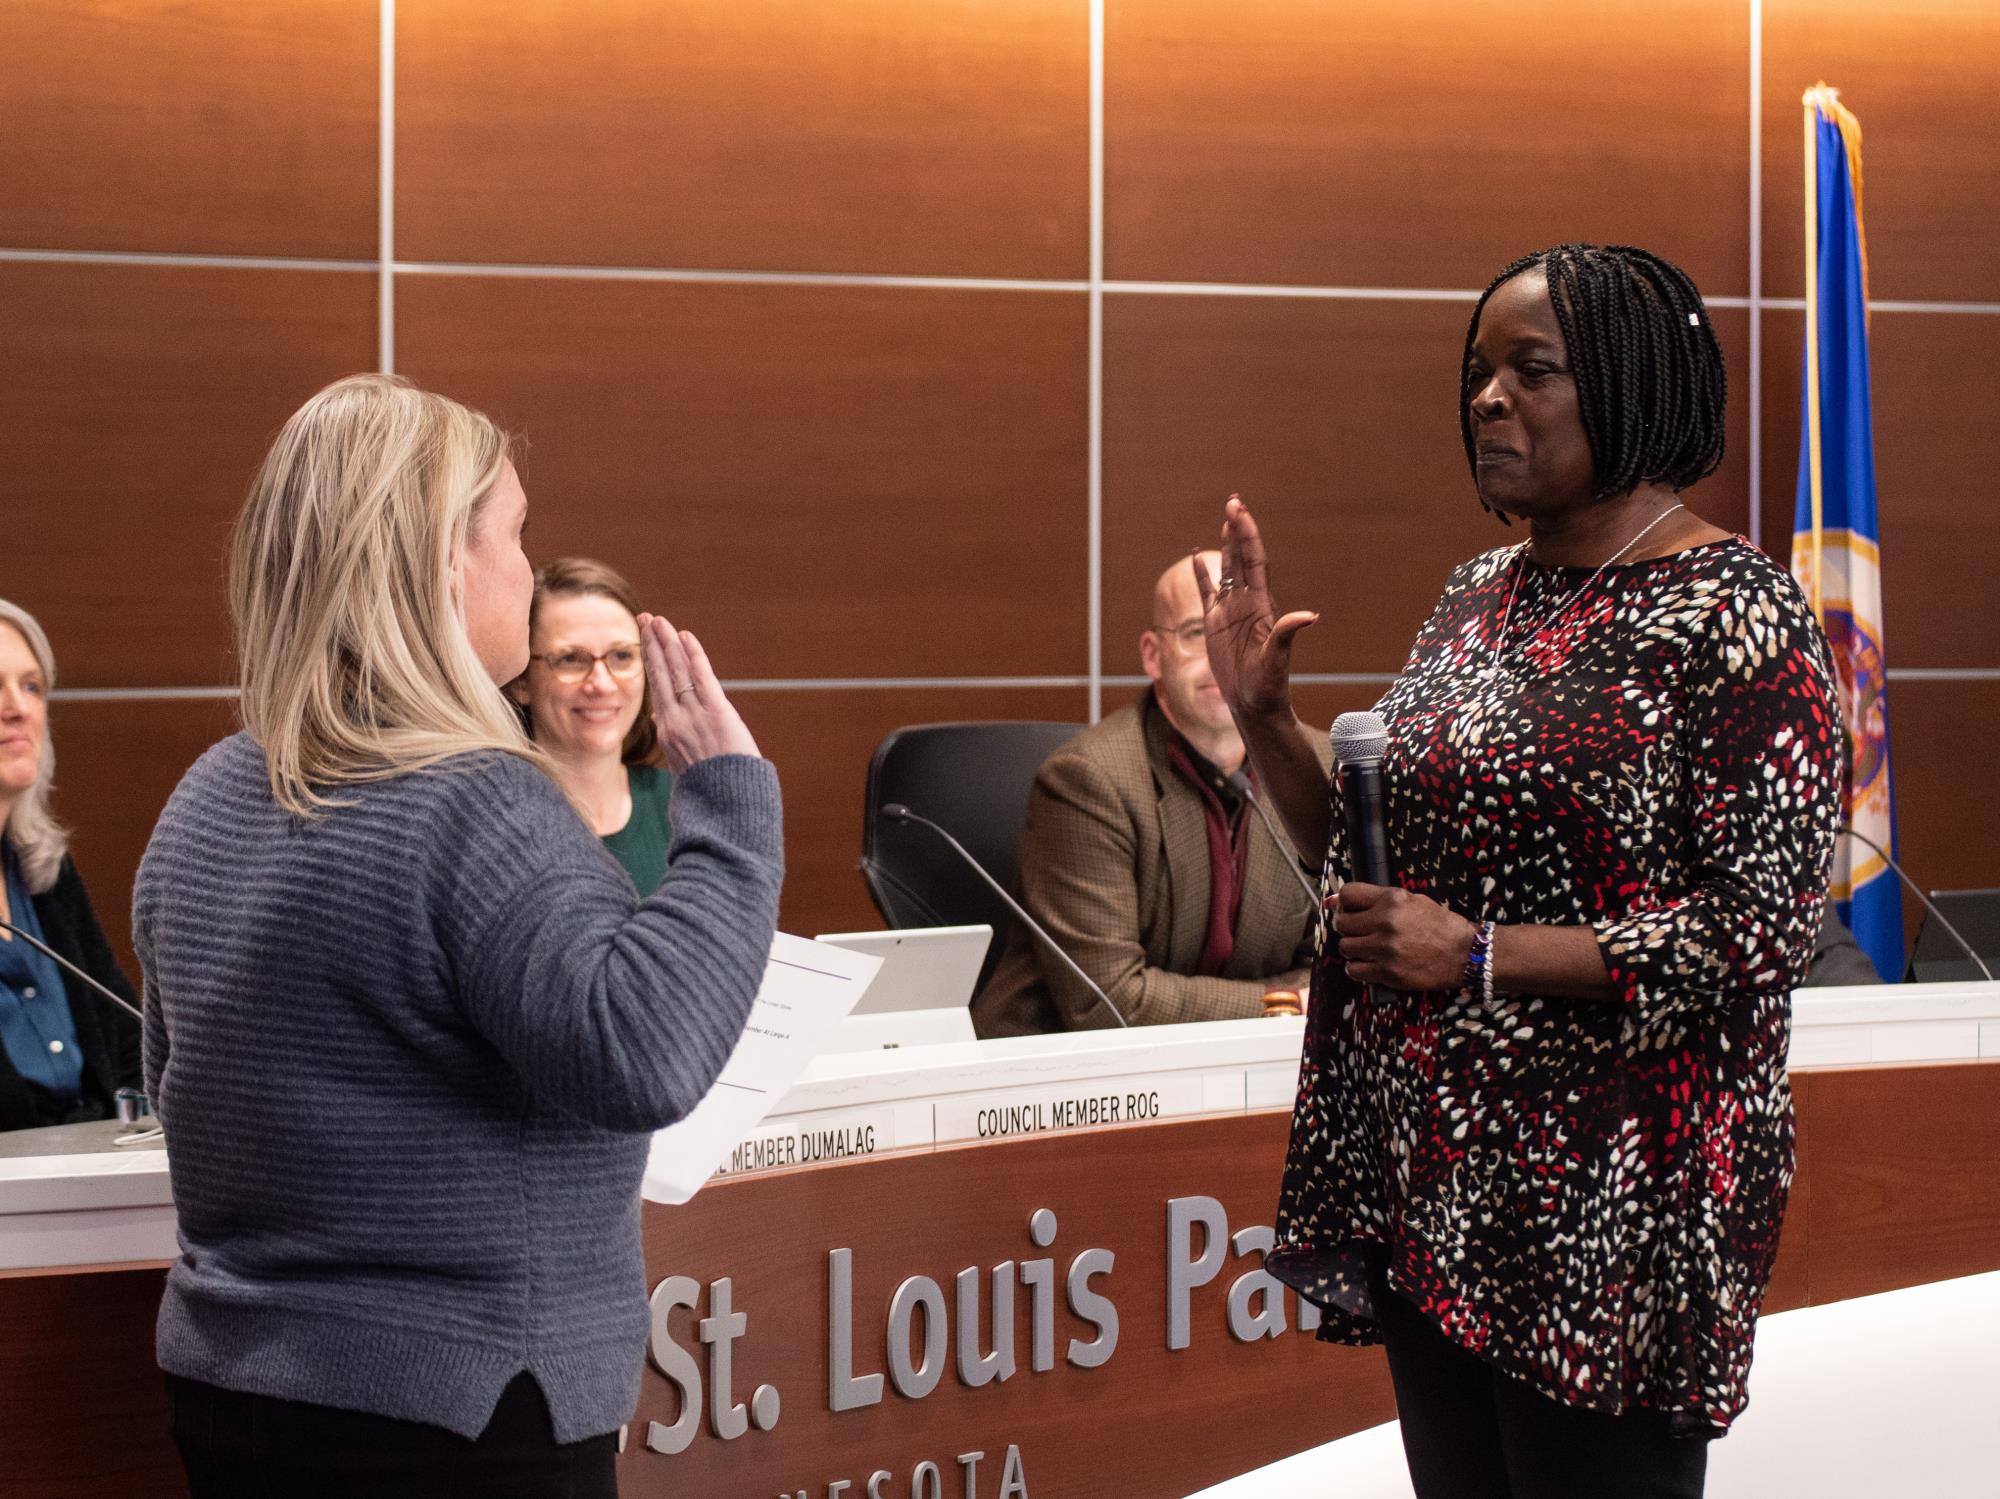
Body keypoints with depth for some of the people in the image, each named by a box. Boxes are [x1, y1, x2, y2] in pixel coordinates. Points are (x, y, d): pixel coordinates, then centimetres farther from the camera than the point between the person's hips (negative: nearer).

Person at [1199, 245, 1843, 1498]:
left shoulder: (1736, 613, -11)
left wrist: (1480, 955, -19)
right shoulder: (1481, 595, 11)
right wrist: (1265, 717, 3)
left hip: (1607, 1205, -7)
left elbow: (1763, 929, -17)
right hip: (1434, 1179, 7)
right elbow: (1379, 850, 18)